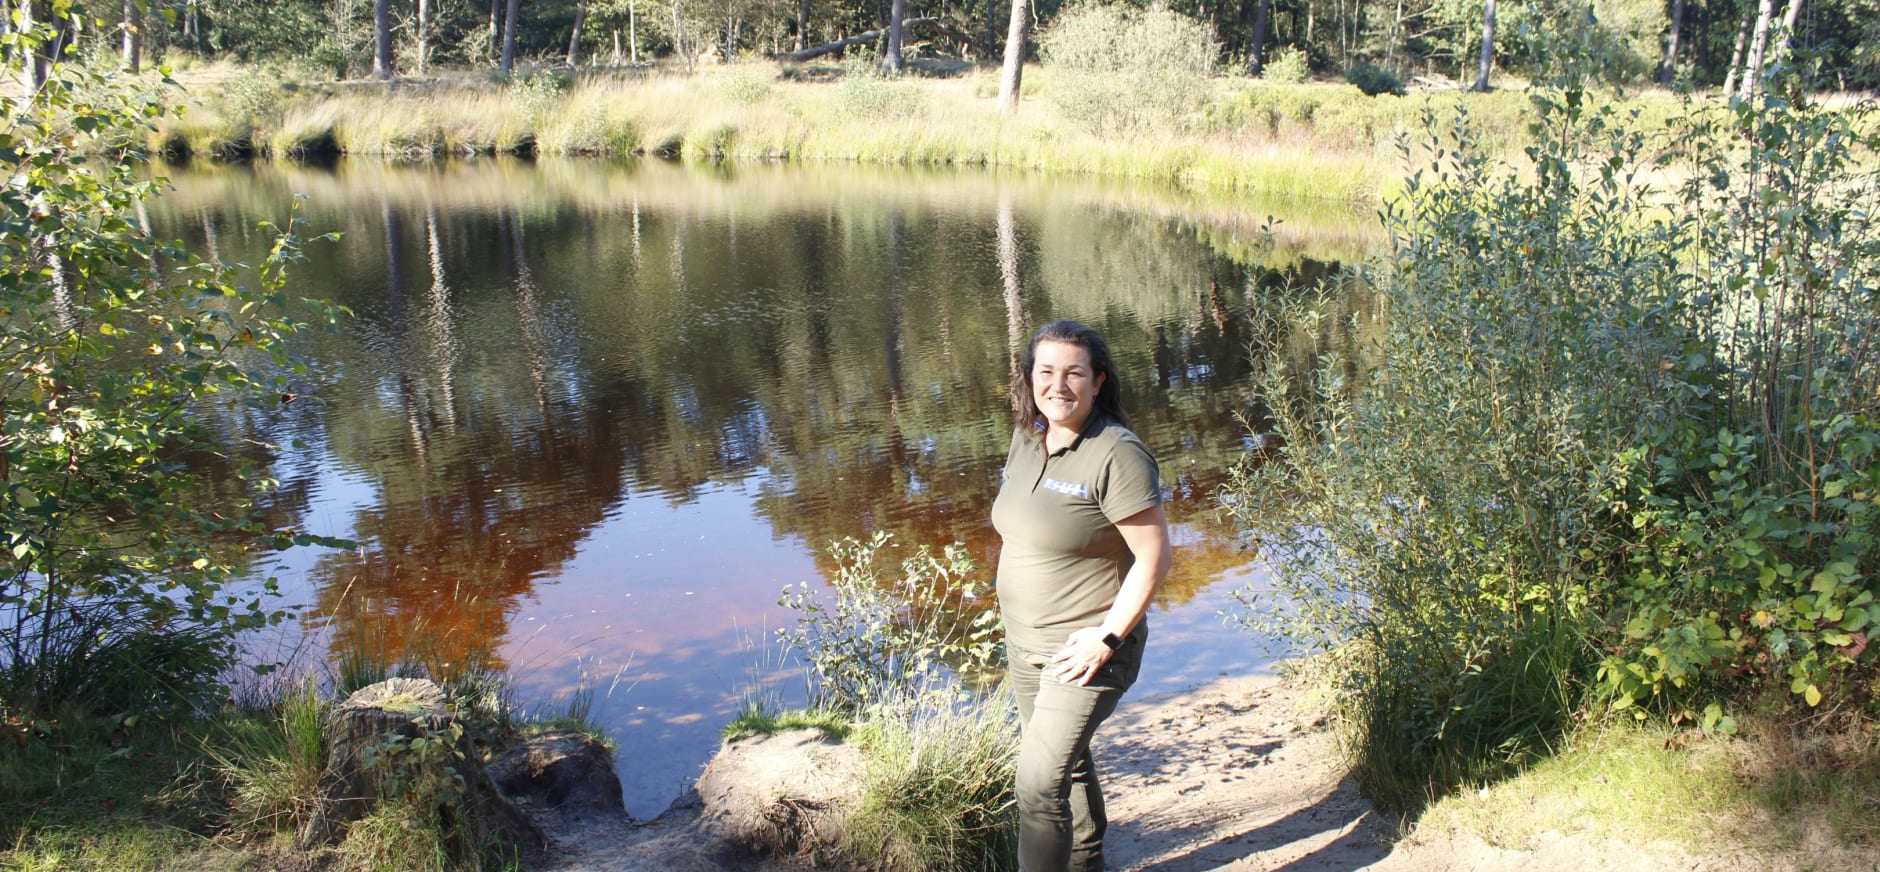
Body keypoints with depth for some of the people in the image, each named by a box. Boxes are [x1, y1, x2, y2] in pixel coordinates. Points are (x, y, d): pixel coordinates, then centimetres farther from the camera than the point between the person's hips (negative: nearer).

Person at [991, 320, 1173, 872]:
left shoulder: (1116, 454, -21)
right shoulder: (1027, 438, 2)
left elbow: (1154, 558, -20)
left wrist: (1107, 636, -22)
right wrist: (1013, 609, 14)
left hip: (1087, 648, -8)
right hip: (1023, 641, 8)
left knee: (1040, 783, -12)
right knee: (1068, 764, 24)